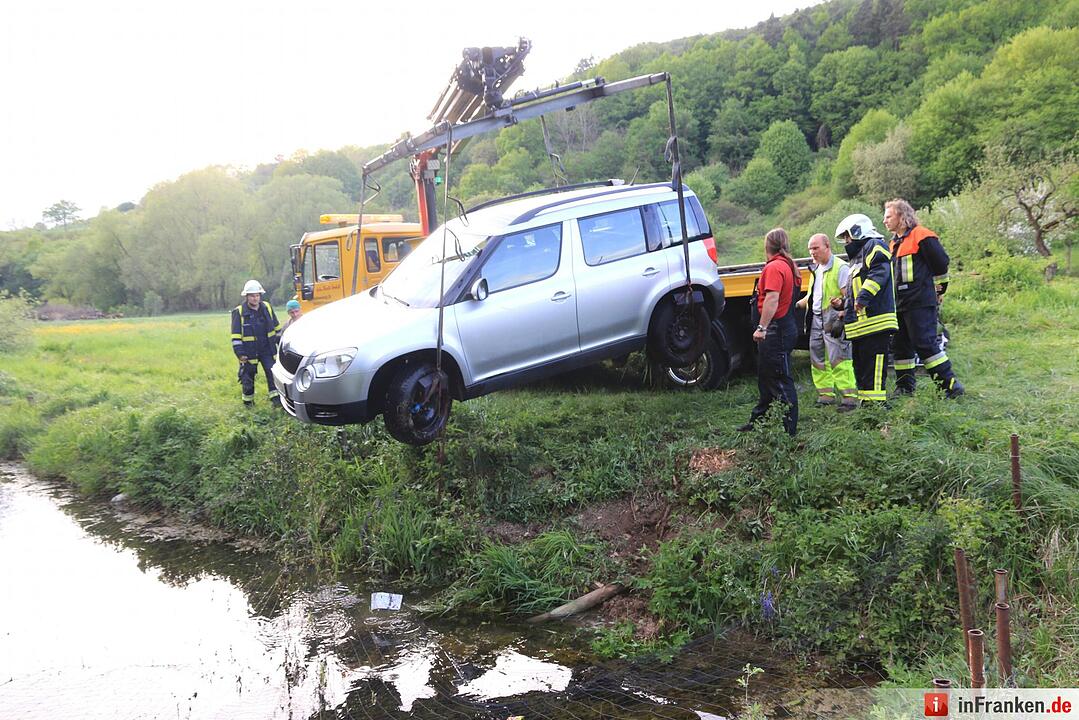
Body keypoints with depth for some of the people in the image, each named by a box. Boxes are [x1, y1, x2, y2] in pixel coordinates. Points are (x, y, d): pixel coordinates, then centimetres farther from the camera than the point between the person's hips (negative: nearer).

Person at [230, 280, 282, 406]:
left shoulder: (267, 308, 3)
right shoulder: (239, 312, -8)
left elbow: (277, 328, 15)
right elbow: (236, 335, -8)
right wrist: (240, 352, -12)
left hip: (267, 349, 3)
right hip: (249, 351, -2)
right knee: (248, 377, 8)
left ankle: (275, 397, -2)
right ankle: (248, 400, 25)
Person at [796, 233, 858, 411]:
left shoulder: (840, 268, -7)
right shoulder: (815, 270, 20)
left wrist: (841, 318, -21)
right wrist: (796, 305, 16)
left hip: (833, 320, -8)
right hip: (816, 319, 9)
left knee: (838, 359, -12)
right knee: (818, 360, 9)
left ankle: (849, 397, -10)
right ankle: (826, 395, 17)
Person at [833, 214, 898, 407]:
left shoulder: (874, 246, -3)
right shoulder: (858, 255, 29)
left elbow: (879, 273, -21)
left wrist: (863, 297, -28)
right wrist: (843, 302, 23)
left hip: (875, 320, -11)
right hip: (860, 323, 11)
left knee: (873, 365, -13)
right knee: (860, 364, 13)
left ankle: (877, 402, -14)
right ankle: (865, 400, 19)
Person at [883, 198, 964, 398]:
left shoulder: (921, 236, -8)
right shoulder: (895, 242, 20)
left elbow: (941, 263, -10)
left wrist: (938, 290, -2)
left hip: (920, 303, -9)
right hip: (900, 303, 9)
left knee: (925, 343, -12)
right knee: (900, 346, 11)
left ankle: (950, 384, -7)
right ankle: (904, 388, 18)